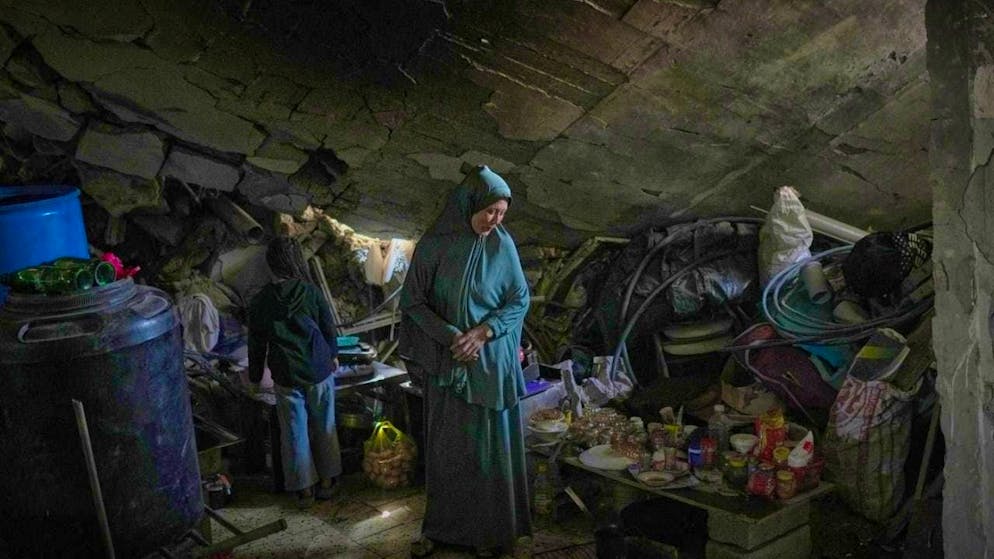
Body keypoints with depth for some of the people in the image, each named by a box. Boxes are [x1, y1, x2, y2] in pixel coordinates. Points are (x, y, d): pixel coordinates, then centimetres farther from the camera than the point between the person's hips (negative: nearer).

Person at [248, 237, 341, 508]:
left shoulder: (260, 302, -8)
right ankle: (326, 481, 26)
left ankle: (305, 489, 17)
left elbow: (256, 344, 0)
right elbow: (329, 329, 1)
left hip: (286, 377, 0)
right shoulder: (312, 293, -10)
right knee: (323, 426, 15)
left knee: (295, 431, 10)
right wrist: (333, 355, 20)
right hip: (319, 371, 0)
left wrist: (255, 377, 13)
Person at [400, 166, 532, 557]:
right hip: (446, 362, 0)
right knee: (445, 445, 6)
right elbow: (411, 301, -3)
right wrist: (451, 336, -15)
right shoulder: (434, 245, -6)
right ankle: (439, 526, 17)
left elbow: (520, 300, 1)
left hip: (492, 362, 1)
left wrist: (482, 331, -14)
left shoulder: (503, 245, -3)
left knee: (490, 444, 5)